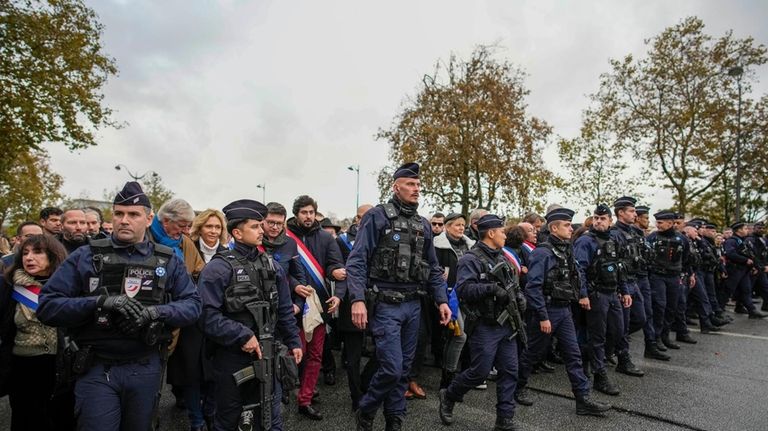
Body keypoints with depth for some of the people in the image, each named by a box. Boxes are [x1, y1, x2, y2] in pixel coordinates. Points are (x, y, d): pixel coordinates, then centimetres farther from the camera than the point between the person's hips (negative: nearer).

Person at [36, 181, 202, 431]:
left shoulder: (167, 260, 2)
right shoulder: (86, 257, -2)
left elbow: (192, 305, -1)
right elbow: (47, 306, -8)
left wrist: (154, 312, -19)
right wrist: (101, 302, -23)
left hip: (146, 369, 2)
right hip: (96, 370, -2)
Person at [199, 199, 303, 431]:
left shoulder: (272, 266, 6)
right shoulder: (218, 268, -13)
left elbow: (284, 310, 12)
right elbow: (208, 315, -21)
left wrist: (293, 342, 11)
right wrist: (243, 336, -20)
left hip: (267, 354, 5)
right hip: (232, 356, -4)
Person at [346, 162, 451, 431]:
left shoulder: (423, 225, 12)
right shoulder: (377, 217, -7)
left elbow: (433, 268, 17)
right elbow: (357, 261, -13)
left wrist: (442, 300, 6)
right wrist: (358, 299, -23)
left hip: (413, 305, 6)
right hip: (385, 305, -6)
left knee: (405, 368, 13)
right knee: (392, 367, -8)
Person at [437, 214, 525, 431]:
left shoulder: (501, 257, 14)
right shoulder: (471, 259, -12)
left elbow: (511, 284, 26)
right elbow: (463, 289, -25)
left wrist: (519, 296, 6)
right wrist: (491, 288, -32)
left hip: (506, 324, 8)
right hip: (485, 326, -8)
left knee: (509, 372, 7)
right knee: (480, 372, -2)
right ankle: (448, 396, 24)